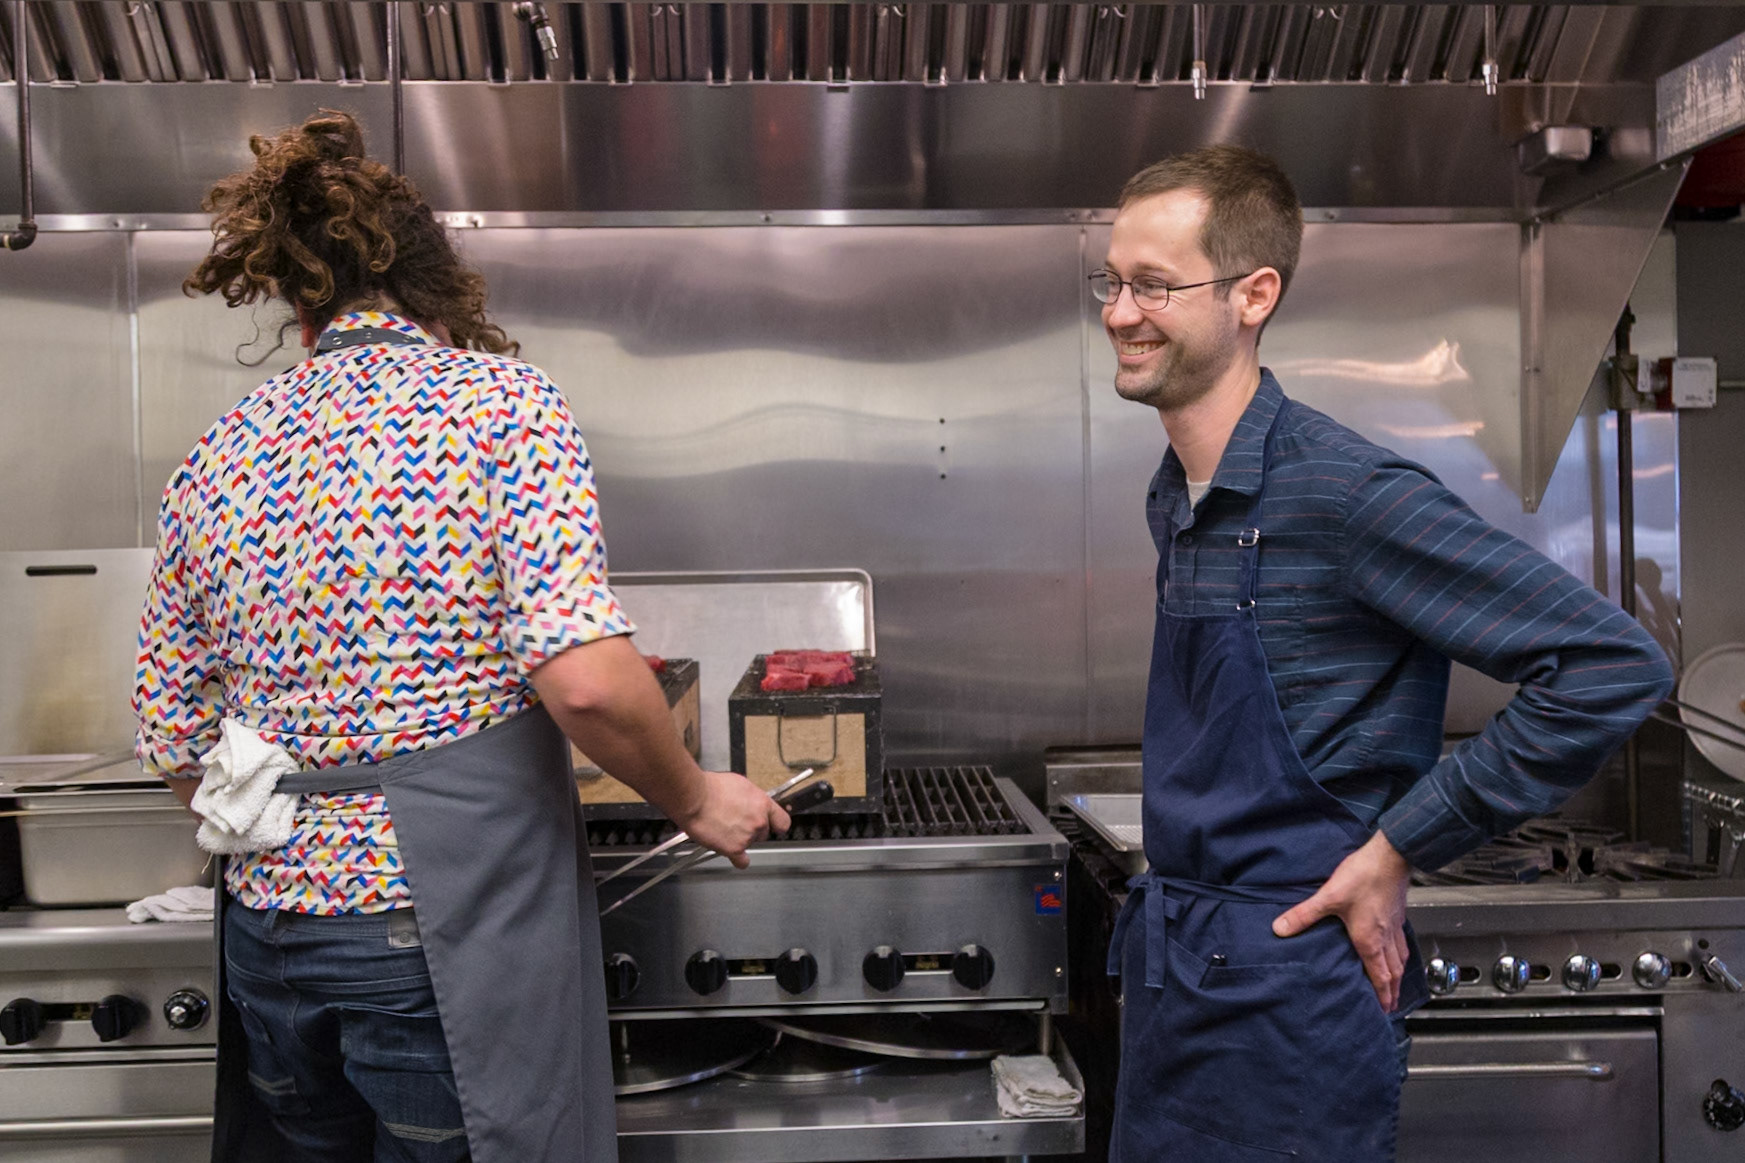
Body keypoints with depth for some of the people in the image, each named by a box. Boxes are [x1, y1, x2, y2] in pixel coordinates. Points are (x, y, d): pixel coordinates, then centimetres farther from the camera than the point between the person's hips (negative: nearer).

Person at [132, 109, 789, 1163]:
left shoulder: (216, 460, 6)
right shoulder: (503, 401, -8)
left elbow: (176, 748, 10)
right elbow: (583, 677, -22)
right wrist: (695, 800, -6)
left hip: (269, 934, 6)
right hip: (452, 937, -5)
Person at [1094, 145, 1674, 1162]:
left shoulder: (1346, 491, -19)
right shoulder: (1175, 496, 5)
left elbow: (1617, 666, -20)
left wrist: (1398, 848, -16)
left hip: (1288, 997, -7)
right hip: (1169, 967, 8)